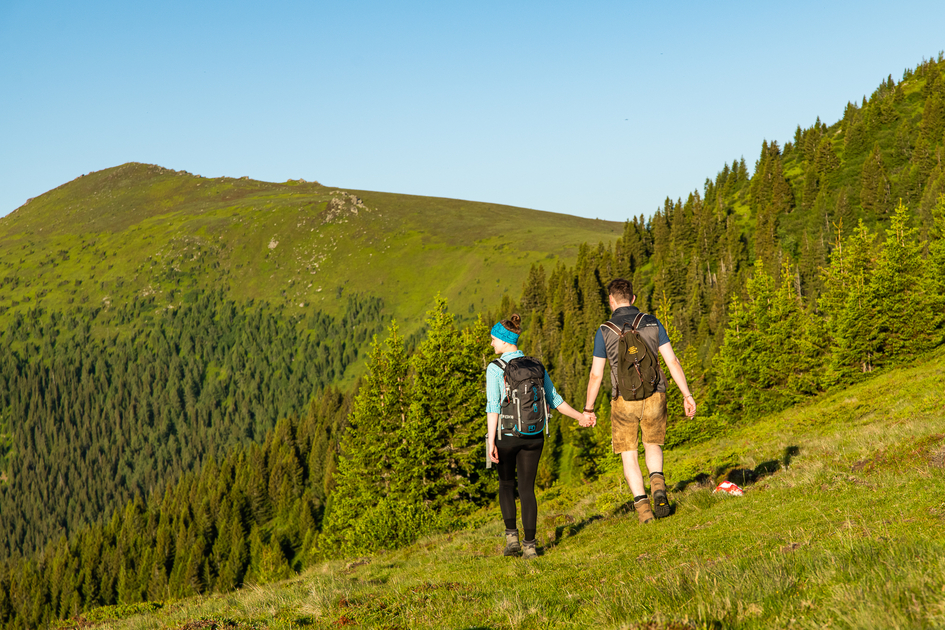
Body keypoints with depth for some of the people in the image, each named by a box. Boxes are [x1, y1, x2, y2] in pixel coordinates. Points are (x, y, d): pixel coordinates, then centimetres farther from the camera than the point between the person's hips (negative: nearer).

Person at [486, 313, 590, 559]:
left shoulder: (495, 369, -10)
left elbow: (493, 406, -16)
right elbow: (554, 400, 8)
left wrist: (491, 440, -17)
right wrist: (580, 416, 17)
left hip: (507, 434, -3)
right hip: (534, 435, 3)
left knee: (506, 484, 19)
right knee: (527, 488, 9)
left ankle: (511, 535, 6)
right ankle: (530, 545, 5)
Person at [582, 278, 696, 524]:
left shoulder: (605, 331, -4)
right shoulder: (652, 323, 2)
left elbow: (596, 374, -3)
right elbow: (672, 361, -3)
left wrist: (588, 408, 8)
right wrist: (687, 395, 1)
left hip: (624, 400, -2)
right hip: (654, 396, 2)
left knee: (629, 456, 12)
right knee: (653, 446, 24)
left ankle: (642, 506, -1)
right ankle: (658, 486, -3)